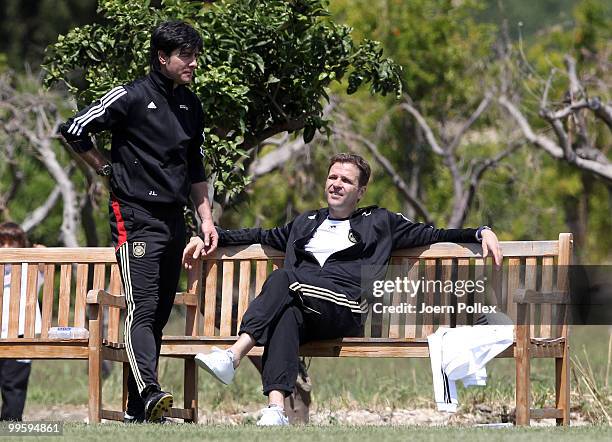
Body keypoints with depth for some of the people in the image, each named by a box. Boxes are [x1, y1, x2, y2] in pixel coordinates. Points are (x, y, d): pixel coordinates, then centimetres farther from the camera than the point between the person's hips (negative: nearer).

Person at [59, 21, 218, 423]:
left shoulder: (191, 106, 15)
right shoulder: (131, 97, -7)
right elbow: (74, 130, -4)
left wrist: (207, 219, 17)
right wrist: (108, 170, 1)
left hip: (174, 220, 7)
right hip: (136, 218, -7)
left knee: (160, 313, 5)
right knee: (142, 308, -18)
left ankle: (138, 408, 8)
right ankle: (149, 393, -32)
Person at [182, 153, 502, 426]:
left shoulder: (379, 223, 23)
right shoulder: (306, 223, 34)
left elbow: (431, 234, 20)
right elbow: (262, 236, 38)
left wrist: (481, 232, 8)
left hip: (345, 312, -3)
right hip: (306, 317, 3)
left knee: (283, 277, -30)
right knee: (286, 316, -37)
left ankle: (235, 355, -45)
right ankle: (275, 409, -55)